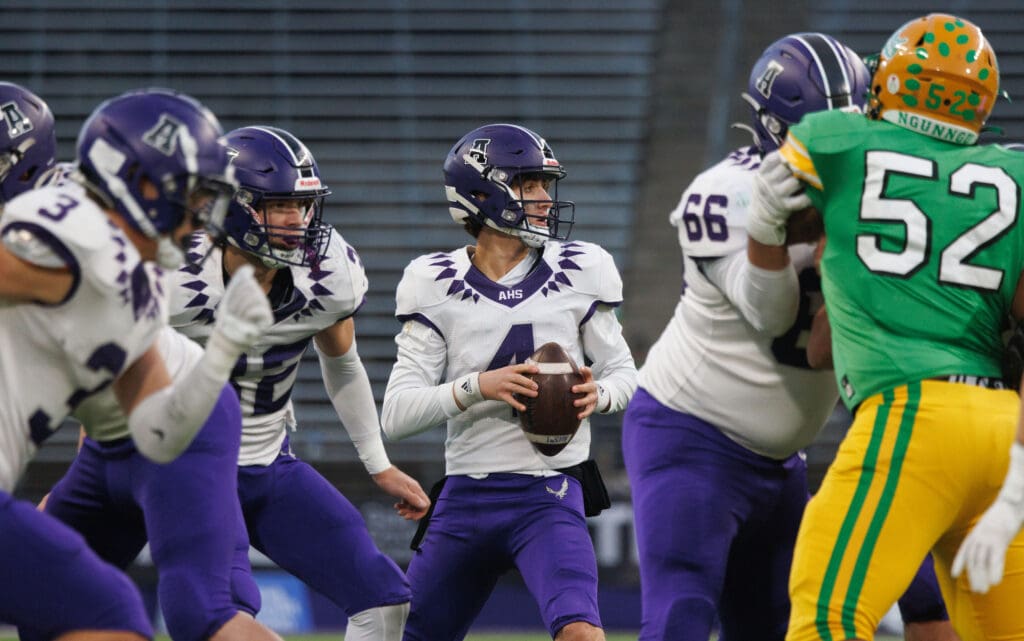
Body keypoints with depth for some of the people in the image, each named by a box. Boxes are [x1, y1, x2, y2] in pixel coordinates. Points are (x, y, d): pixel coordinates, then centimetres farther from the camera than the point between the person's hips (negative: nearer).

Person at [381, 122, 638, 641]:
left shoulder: (579, 272, 0)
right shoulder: (435, 285, -2)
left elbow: (623, 372, 10)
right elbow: (395, 414, -6)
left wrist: (598, 394, -14)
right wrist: (477, 387, -22)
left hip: (549, 497, -2)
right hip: (464, 500, 2)